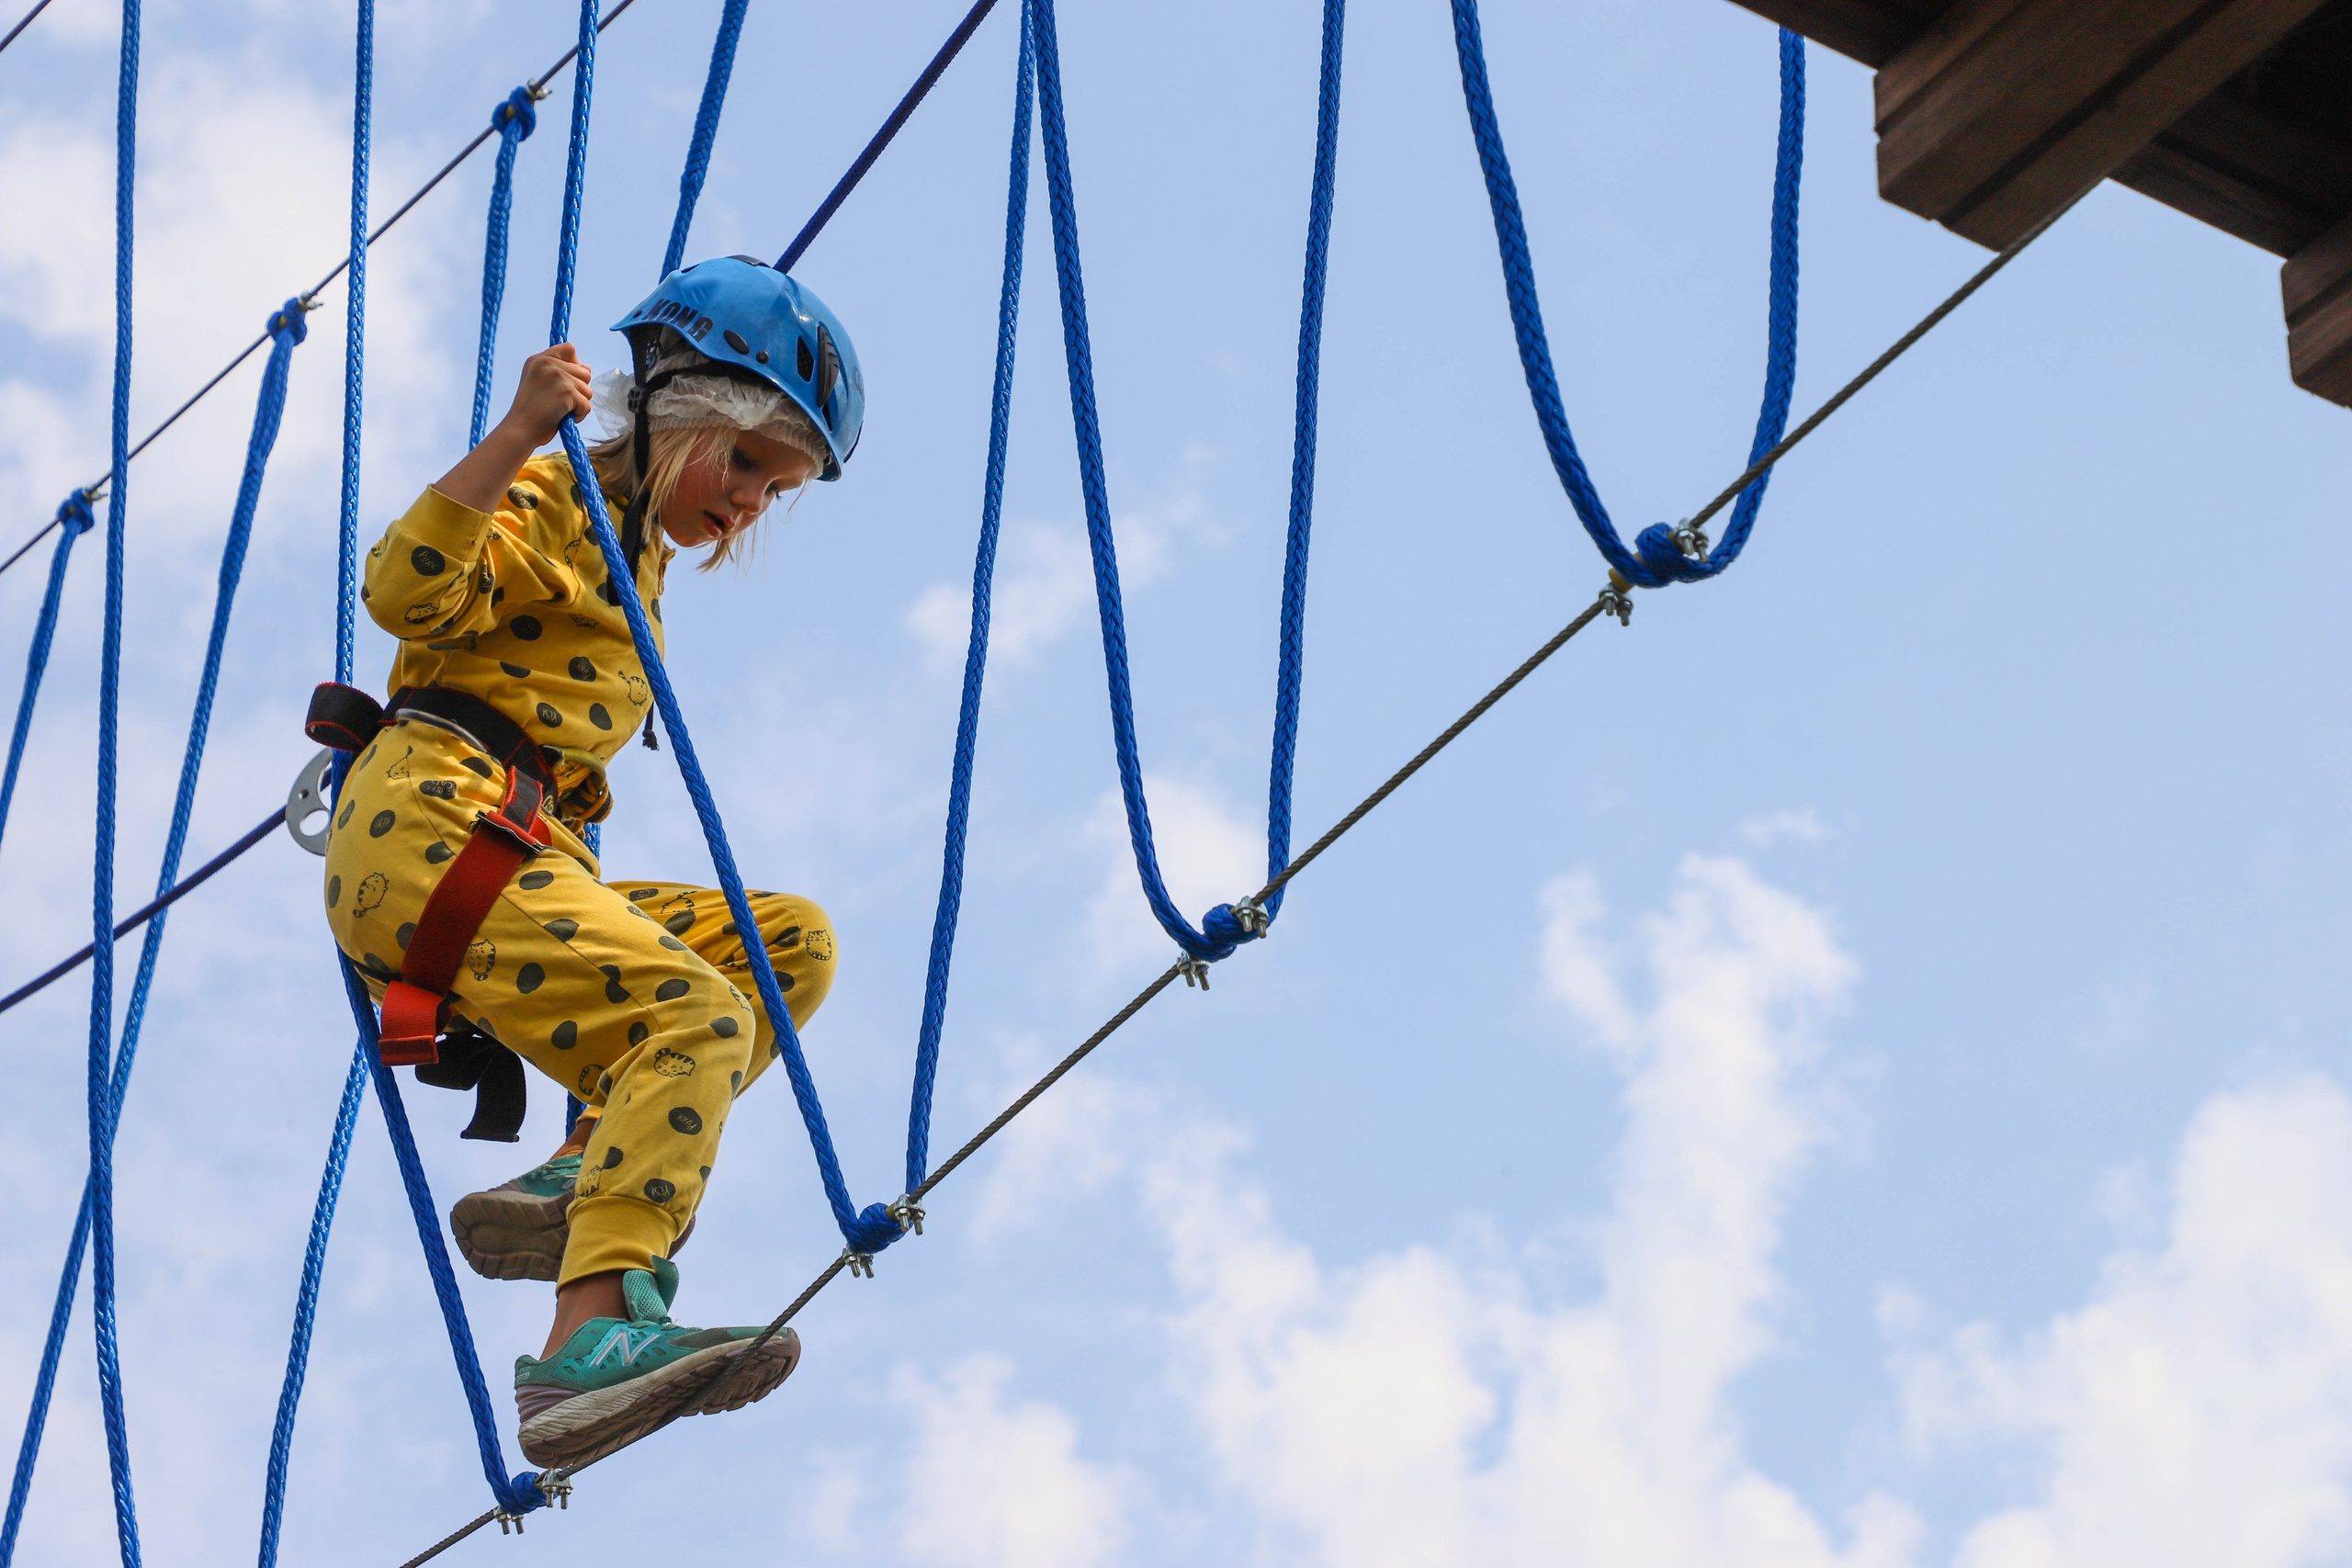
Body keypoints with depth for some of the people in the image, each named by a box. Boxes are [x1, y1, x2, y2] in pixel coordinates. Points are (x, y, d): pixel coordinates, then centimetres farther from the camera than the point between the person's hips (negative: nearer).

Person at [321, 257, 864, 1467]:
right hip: (428, 824, -9)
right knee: (698, 1015, -27)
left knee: (793, 945, 2)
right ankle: (591, 1340, -45)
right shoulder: (546, 503, 1)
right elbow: (408, 594, -20)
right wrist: (519, 437, -26)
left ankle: (582, 1181, -18)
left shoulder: (636, 554, 28)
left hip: (528, 859, 9)